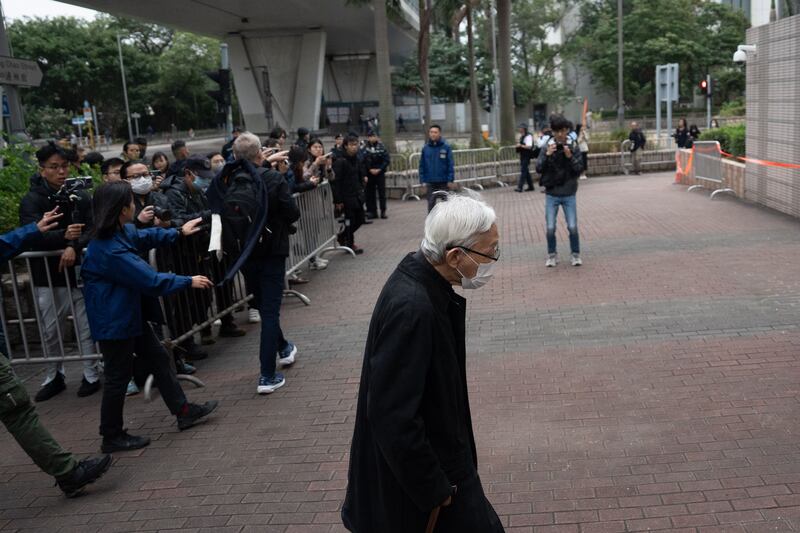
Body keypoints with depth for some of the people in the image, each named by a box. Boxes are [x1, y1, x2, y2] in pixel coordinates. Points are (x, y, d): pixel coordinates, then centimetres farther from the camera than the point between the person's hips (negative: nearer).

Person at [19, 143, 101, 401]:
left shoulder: (80, 197, 2)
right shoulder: (31, 201, -4)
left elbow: (92, 230, -5)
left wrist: (75, 246, -25)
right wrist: (63, 236, -35)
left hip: (79, 271, 0)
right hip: (48, 276, 0)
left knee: (86, 327, 4)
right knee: (50, 331, 10)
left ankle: (91, 375, 19)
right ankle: (54, 377, 28)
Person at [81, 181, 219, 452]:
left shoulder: (123, 231, -1)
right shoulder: (109, 250, -30)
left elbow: (146, 237, 24)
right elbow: (151, 280, -27)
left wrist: (178, 232, 26)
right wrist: (189, 282, -16)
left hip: (131, 314, 10)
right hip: (114, 321, -10)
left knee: (158, 358, 16)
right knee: (118, 377, 4)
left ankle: (183, 411, 27)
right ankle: (112, 437, 20)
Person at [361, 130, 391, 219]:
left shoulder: (381, 147, 0)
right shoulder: (364, 149, 1)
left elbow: (387, 160, -3)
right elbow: (362, 162, -2)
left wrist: (379, 169, -10)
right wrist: (370, 170, -10)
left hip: (380, 173, -1)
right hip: (369, 174, 1)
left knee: (382, 193, 0)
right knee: (370, 193, 4)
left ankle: (383, 211, 5)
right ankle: (372, 211, 11)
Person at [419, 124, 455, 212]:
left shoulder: (446, 147, -5)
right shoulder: (425, 148, 1)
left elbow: (450, 164, -6)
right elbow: (422, 165, 4)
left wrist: (450, 180, -10)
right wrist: (422, 180, -1)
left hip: (443, 181, -1)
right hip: (430, 182, 1)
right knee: (431, 203, 4)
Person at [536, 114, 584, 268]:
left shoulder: (574, 147, -2)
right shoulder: (548, 147, -1)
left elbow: (580, 169, -5)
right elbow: (539, 169, -6)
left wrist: (570, 157, -19)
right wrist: (547, 155, -20)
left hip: (569, 195, 0)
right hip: (551, 195, 0)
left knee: (573, 227, -3)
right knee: (550, 228, 0)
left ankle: (576, 255, 16)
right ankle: (552, 255, 18)